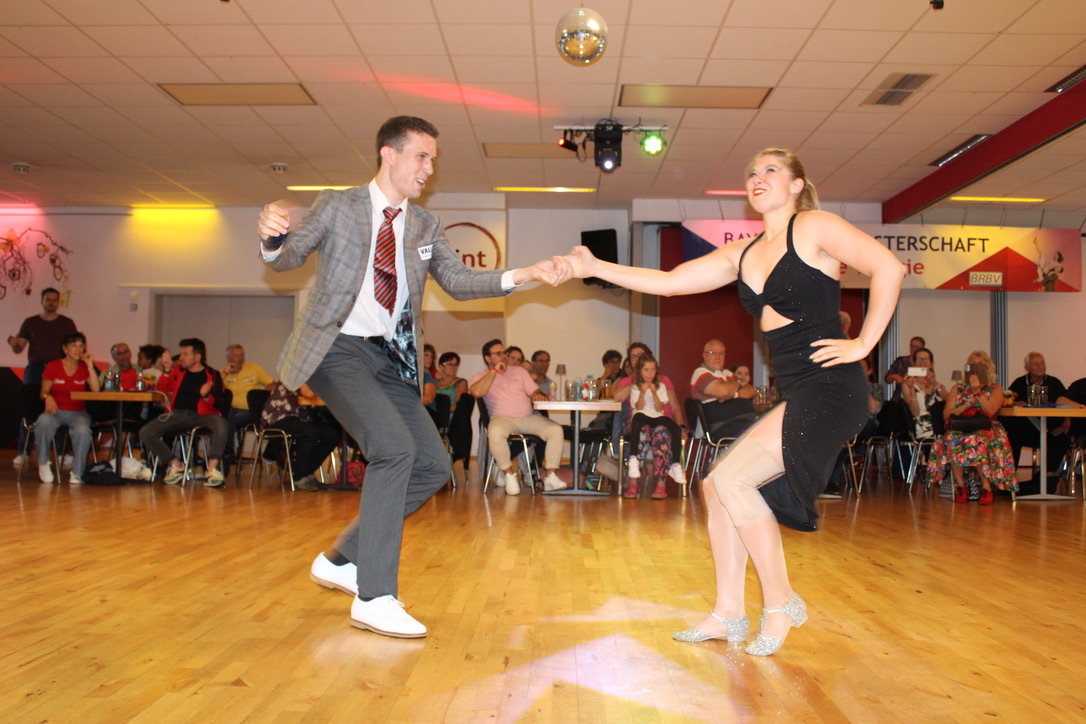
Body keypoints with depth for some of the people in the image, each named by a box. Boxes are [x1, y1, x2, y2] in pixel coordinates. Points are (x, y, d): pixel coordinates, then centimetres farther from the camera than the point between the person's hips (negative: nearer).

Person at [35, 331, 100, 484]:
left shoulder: (85, 368, 9)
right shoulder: (53, 367, 7)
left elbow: (96, 390, -5)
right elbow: (44, 391, 5)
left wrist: (90, 366, -5)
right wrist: (48, 397, -19)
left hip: (78, 412, 0)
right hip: (56, 411, 0)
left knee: (82, 430, -35)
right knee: (44, 422, -36)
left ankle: (77, 474, -20)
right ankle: (43, 464, -14)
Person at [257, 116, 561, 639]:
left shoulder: (423, 226, 15)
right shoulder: (338, 206, 1)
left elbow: (457, 281, 9)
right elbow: (288, 258, -4)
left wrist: (521, 276, -5)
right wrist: (273, 236, -28)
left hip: (390, 359, 7)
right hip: (337, 349, -6)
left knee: (433, 466, 2)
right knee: (394, 449, -24)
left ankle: (343, 560, 15)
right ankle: (373, 598, -15)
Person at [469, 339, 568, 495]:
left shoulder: (519, 371, 21)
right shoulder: (481, 377, 9)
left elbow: (534, 391, 16)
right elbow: (477, 392, -14)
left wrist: (538, 395, -9)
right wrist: (494, 371, -8)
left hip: (529, 418, 4)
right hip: (502, 418, -4)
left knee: (556, 430, -21)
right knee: (495, 432, -39)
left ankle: (550, 476, -14)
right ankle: (509, 475, -21)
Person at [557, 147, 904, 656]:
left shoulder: (813, 228, -4)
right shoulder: (741, 255, 15)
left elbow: (888, 268, -12)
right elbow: (667, 282, 11)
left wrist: (863, 343, -12)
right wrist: (595, 268, 5)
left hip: (830, 390, -8)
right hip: (792, 395, 8)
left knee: (732, 478, -16)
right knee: (717, 489, 6)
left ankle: (780, 604, 2)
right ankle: (727, 615, 18)